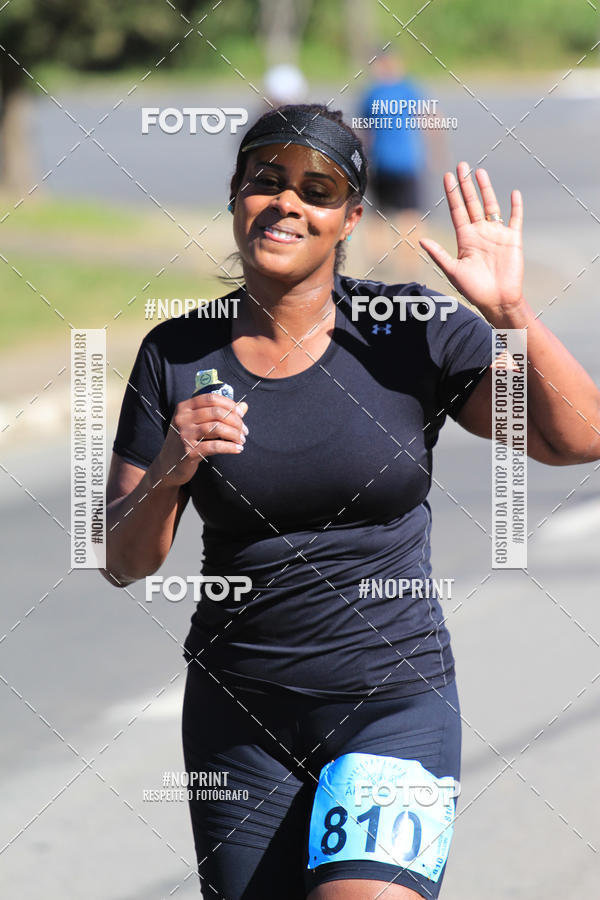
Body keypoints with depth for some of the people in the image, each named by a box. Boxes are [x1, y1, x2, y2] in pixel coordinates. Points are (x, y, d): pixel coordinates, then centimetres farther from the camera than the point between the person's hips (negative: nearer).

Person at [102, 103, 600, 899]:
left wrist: (510, 312, -20)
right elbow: (124, 561, 3)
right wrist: (169, 472, -17)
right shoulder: (177, 356, 1)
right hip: (238, 712, 3)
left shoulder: (410, 333, -3)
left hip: (395, 704, -3)